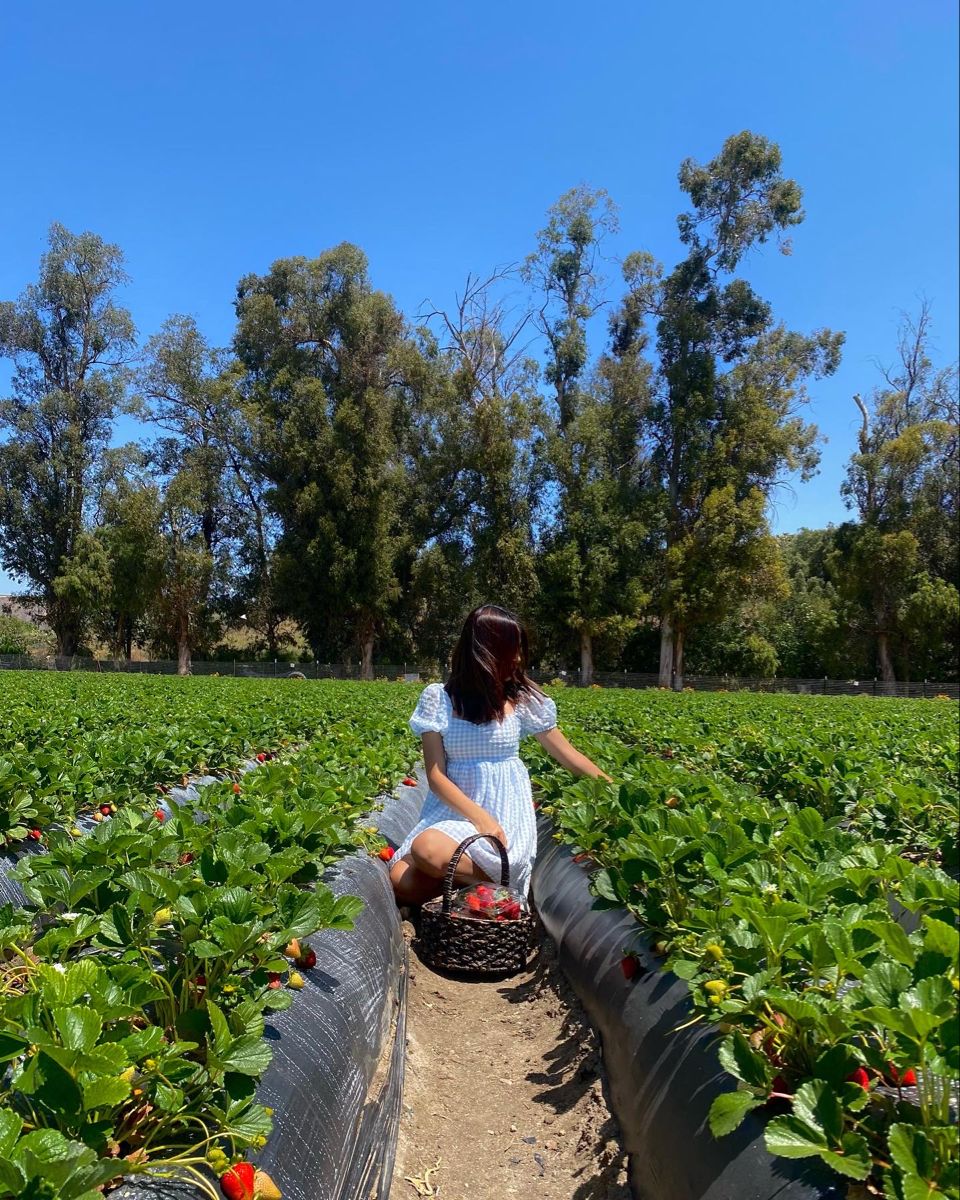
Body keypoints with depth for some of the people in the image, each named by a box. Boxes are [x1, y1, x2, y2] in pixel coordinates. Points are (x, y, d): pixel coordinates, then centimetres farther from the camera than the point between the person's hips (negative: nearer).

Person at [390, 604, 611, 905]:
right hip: (454, 809, 2)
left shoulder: (522, 699, 0)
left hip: (504, 812, -2)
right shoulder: (438, 698, -1)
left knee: (426, 850, -31)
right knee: (400, 881, -23)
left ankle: (498, 883, -7)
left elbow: (567, 754, 9)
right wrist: (479, 816, -19)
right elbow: (436, 775, -5)